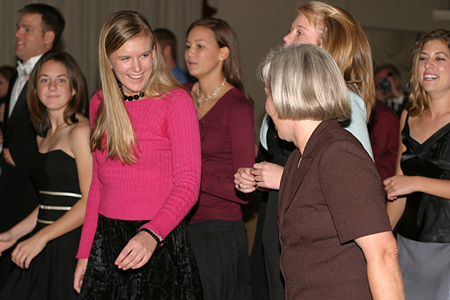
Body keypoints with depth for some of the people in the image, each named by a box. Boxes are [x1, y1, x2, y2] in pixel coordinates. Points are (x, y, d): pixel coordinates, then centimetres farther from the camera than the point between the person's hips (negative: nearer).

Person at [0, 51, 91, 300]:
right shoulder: (44, 137, 16)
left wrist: (41, 237, -16)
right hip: (46, 250, 8)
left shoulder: (80, 131, -10)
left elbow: (91, 200, -16)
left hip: (71, 245, -7)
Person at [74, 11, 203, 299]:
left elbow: (187, 185, -14)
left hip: (160, 243, -5)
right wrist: (85, 252, 9)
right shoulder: (100, 103, 8)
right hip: (106, 240, 5)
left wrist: (151, 234, -29)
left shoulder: (176, 101, -8)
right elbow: (98, 184, 13)